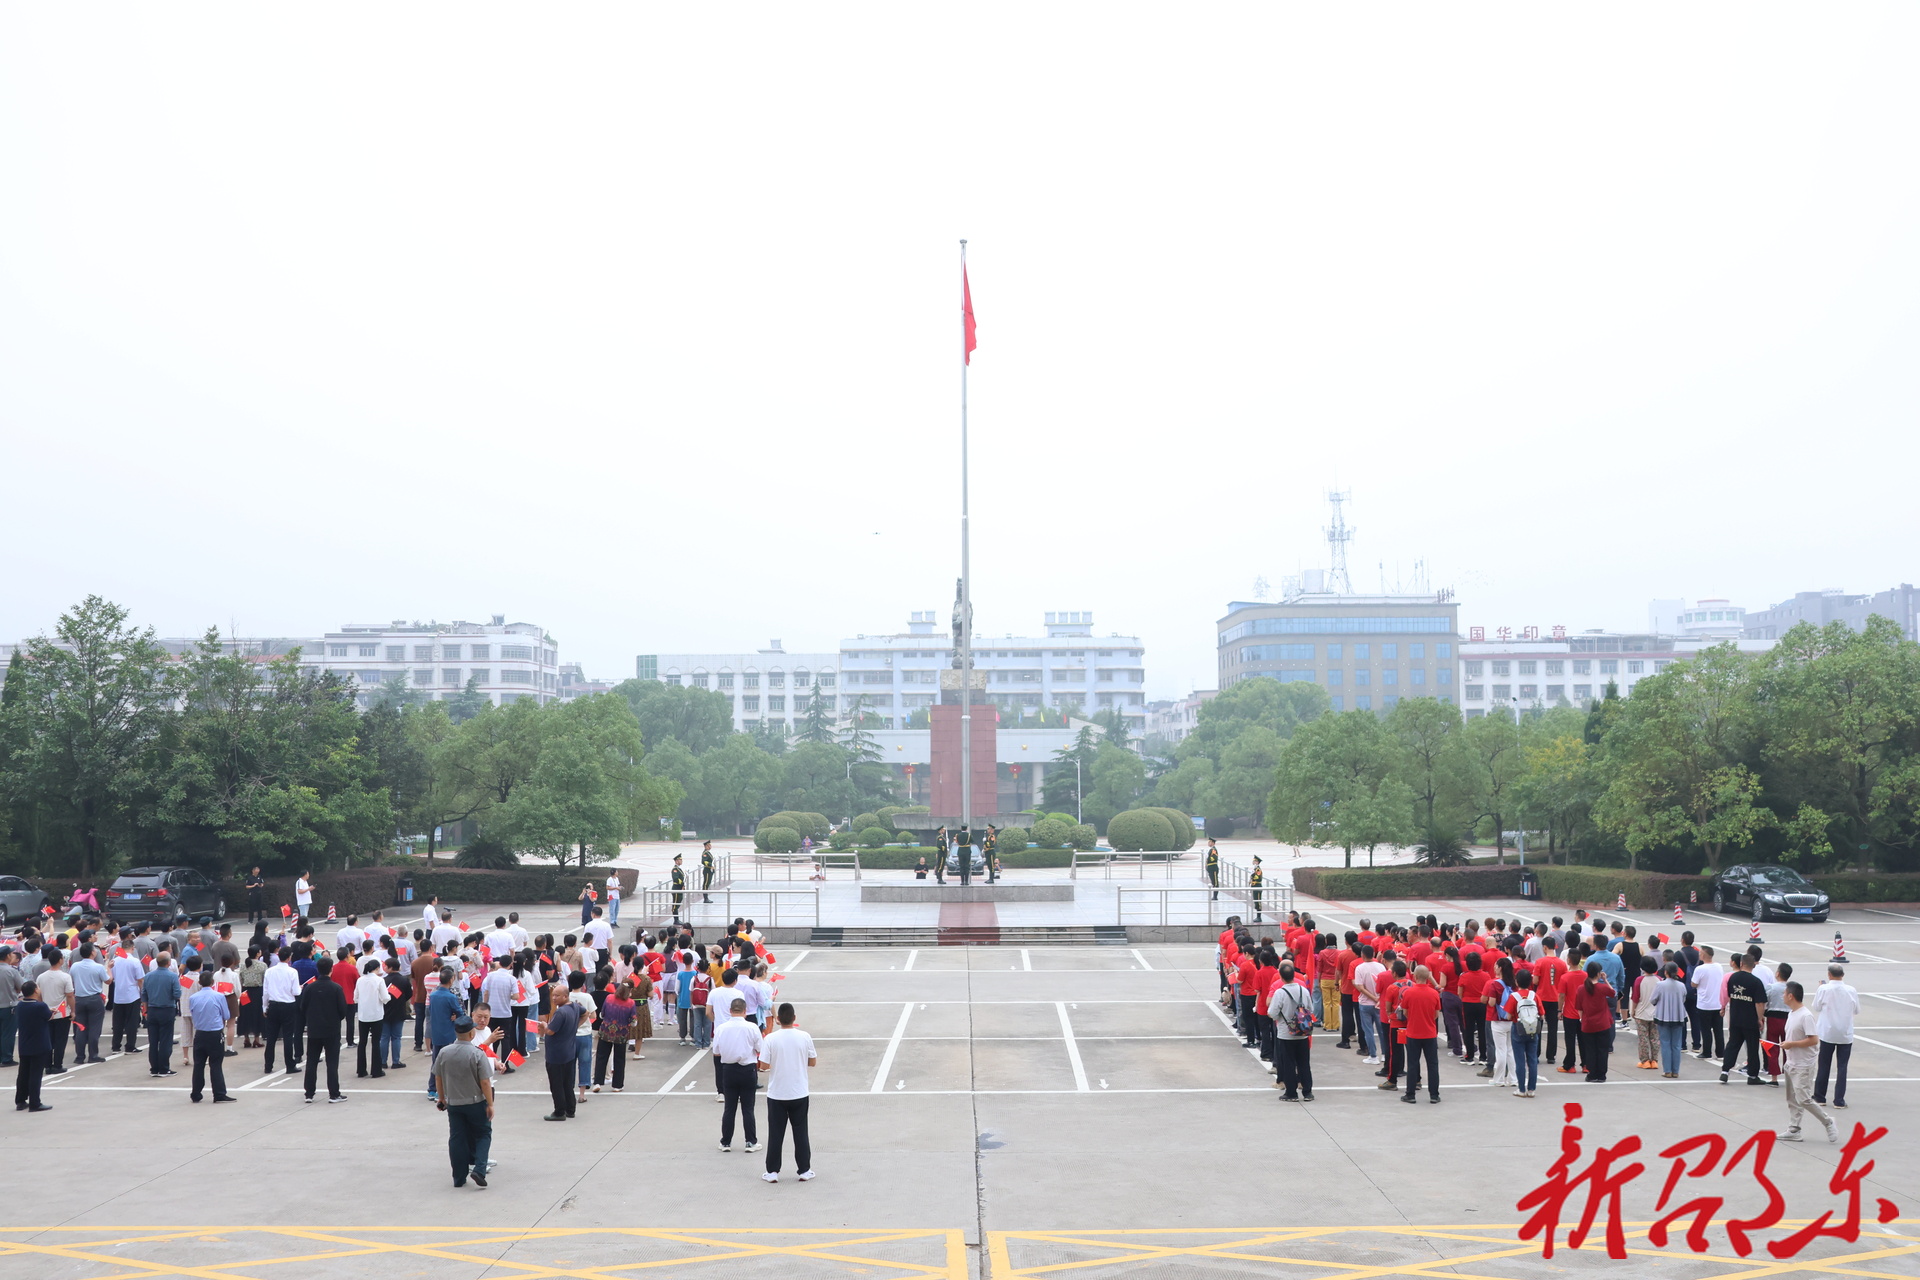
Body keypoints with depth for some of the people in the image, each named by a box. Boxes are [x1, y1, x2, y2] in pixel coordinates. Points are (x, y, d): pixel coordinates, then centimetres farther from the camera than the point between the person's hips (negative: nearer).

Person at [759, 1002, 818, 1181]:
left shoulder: (771, 1039, -12)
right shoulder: (804, 1037, -8)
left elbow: (764, 1066, -11)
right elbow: (812, 1062, 1)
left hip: (776, 1094, -1)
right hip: (799, 1094, 1)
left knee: (775, 1134, 8)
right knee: (800, 1133, 11)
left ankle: (772, 1172, 11)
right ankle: (804, 1171, 14)